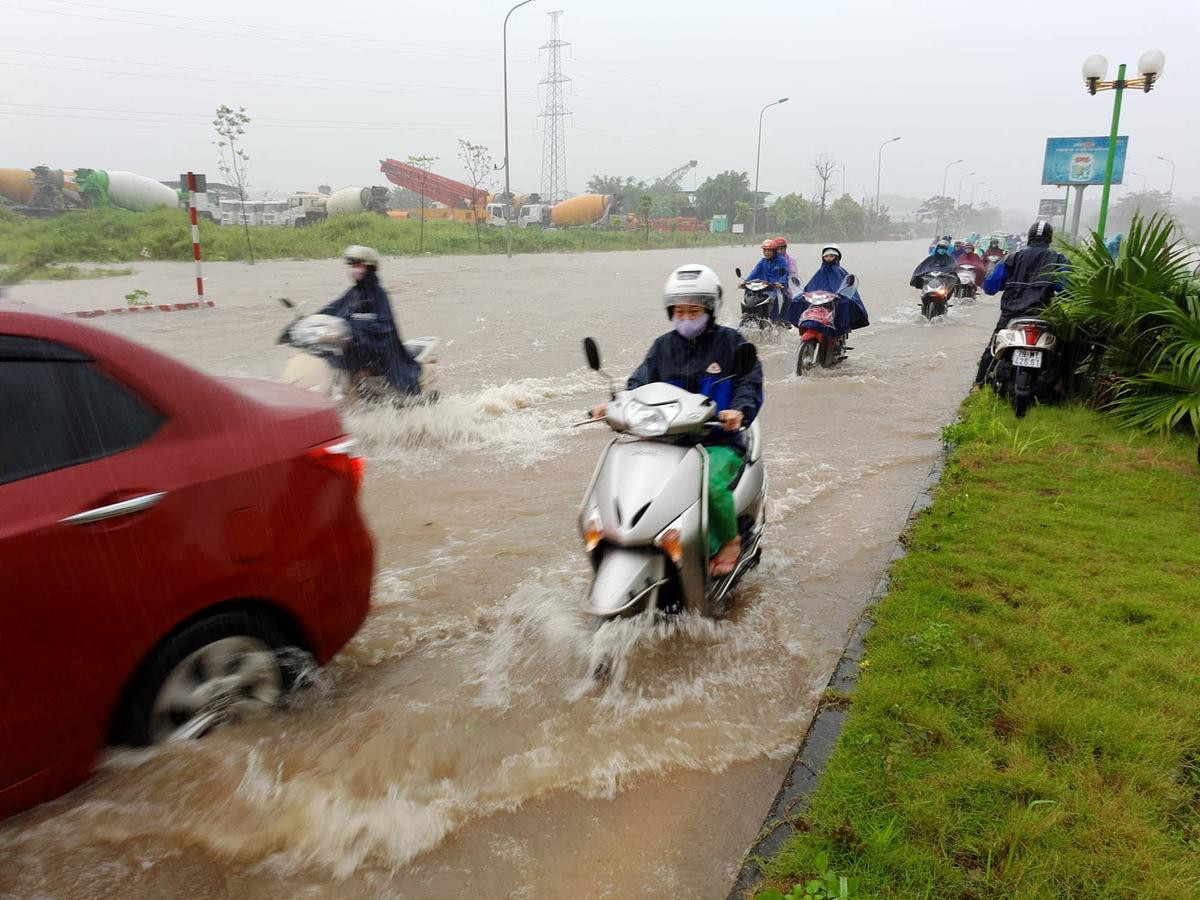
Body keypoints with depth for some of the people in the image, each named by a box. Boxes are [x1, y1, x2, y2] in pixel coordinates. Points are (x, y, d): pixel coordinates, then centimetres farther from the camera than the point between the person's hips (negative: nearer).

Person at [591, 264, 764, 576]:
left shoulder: (731, 342, 3)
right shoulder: (663, 346, 13)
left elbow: (750, 384, -6)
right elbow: (640, 384, 6)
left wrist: (739, 411, -28)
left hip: (719, 442, -4)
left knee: (712, 484, -34)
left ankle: (730, 539, -1)